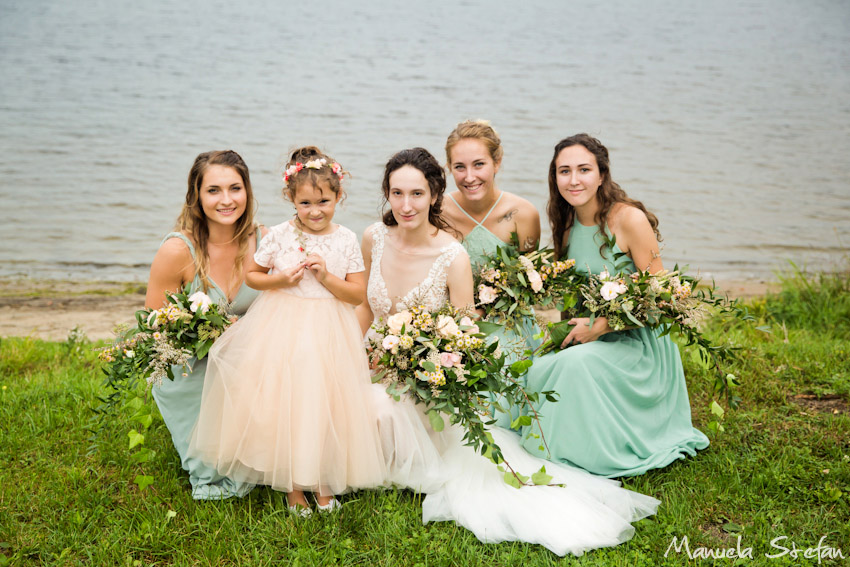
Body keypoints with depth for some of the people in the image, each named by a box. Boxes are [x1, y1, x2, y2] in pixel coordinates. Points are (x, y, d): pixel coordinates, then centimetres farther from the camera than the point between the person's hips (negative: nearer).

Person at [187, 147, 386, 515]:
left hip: (328, 336, 1)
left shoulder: (345, 240, -2)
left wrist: (326, 277, -16)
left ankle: (323, 482, 23)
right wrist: (280, 280, -12)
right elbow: (251, 275, 7)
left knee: (325, 406, 5)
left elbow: (359, 294, -1)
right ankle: (292, 485, 18)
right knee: (283, 405, 1)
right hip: (282, 332, 0)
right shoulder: (279, 236, -5)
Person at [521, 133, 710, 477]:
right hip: (587, 341, 5)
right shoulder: (567, 225, 5)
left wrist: (599, 326, -18)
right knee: (539, 369, -23)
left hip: (637, 343, -5)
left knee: (578, 363, -33)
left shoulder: (630, 220, -15)